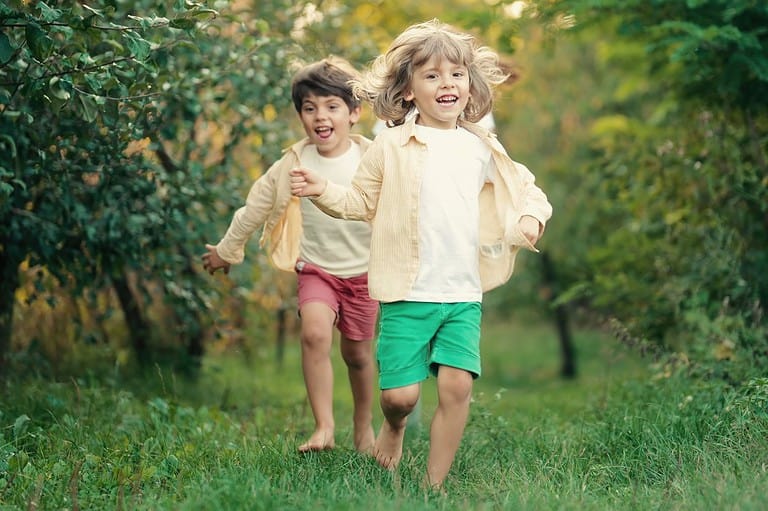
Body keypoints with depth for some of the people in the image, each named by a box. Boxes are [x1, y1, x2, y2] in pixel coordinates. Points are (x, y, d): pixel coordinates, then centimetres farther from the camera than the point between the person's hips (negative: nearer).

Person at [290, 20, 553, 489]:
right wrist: (325, 191, -8)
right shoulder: (391, 145, 1)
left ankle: (435, 485, 5)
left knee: (457, 384, -10)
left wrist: (532, 217, -1)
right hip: (407, 293, -2)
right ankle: (394, 426, 35)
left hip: (465, 295, 2)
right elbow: (363, 201, 9)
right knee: (400, 392, -4)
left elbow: (523, 189, 19)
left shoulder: (481, 149, 9)